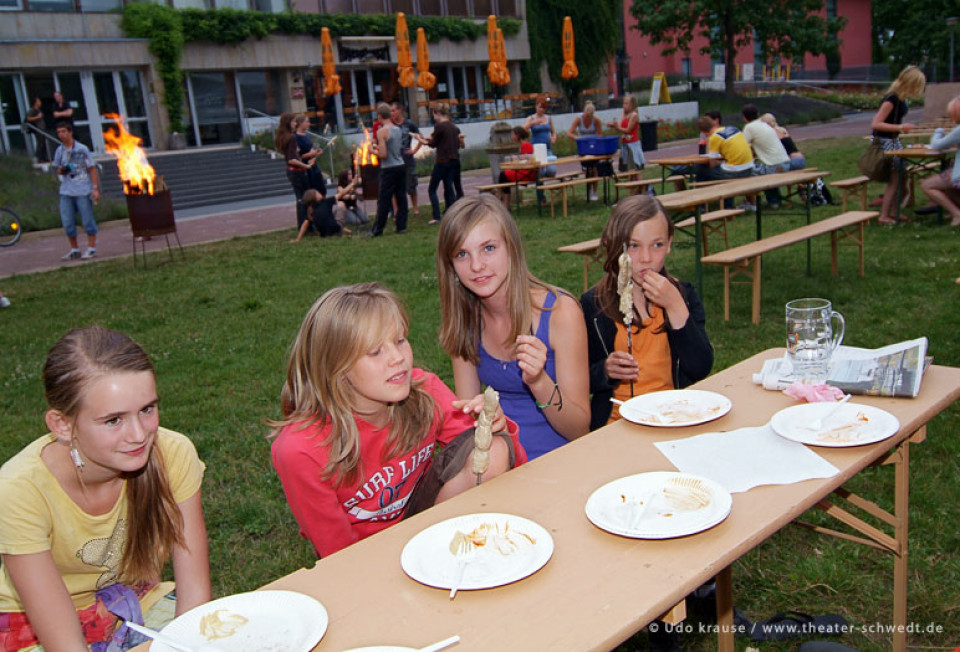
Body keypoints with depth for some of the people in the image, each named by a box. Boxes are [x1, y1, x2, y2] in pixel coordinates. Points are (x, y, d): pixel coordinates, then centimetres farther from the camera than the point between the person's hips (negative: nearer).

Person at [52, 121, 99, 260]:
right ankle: (74, 250, 16)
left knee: (87, 219, 1)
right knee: (67, 222, 4)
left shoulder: (82, 149, -2)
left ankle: (92, 248, 11)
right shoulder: (59, 151, 10)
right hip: (66, 191, 5)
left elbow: (92, 169, -2)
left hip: (83, 190, -5)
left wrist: (95, 188, -8)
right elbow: (58, 169, 20)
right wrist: (62, 170, -5)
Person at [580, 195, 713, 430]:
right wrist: (604, 371, -12)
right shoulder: (592, 304, 4)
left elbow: (701, 370, -3)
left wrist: (675, 306, -9)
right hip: (618, 423, 0)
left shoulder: (684, 295, 10)